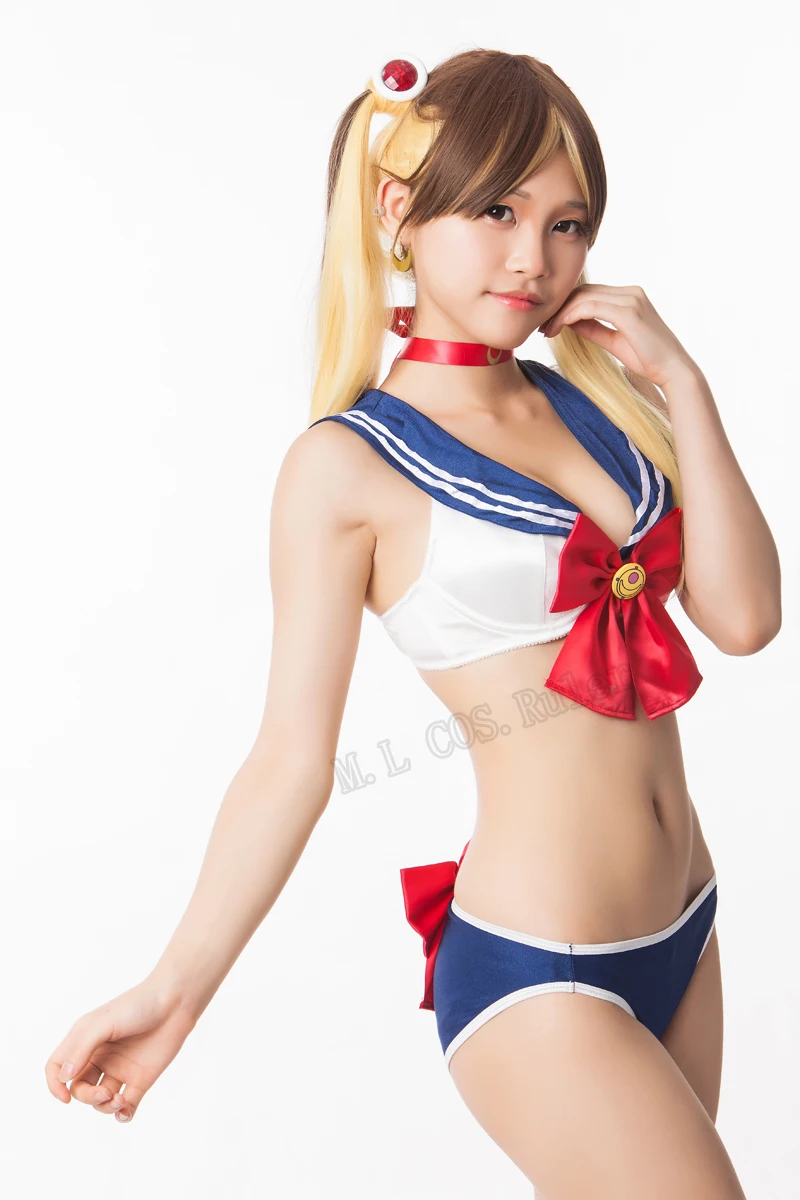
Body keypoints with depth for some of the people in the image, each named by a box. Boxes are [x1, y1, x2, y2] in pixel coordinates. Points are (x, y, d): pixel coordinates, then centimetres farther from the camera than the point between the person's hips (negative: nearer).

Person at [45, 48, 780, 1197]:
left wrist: (680, 386, -5)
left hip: (680, 933, 6)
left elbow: (743, 616, -1)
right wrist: (176, 990, -8)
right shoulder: (349, 466, -11)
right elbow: (293, 759, -9)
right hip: (537, 979, -6)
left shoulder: (594, 396, 6)